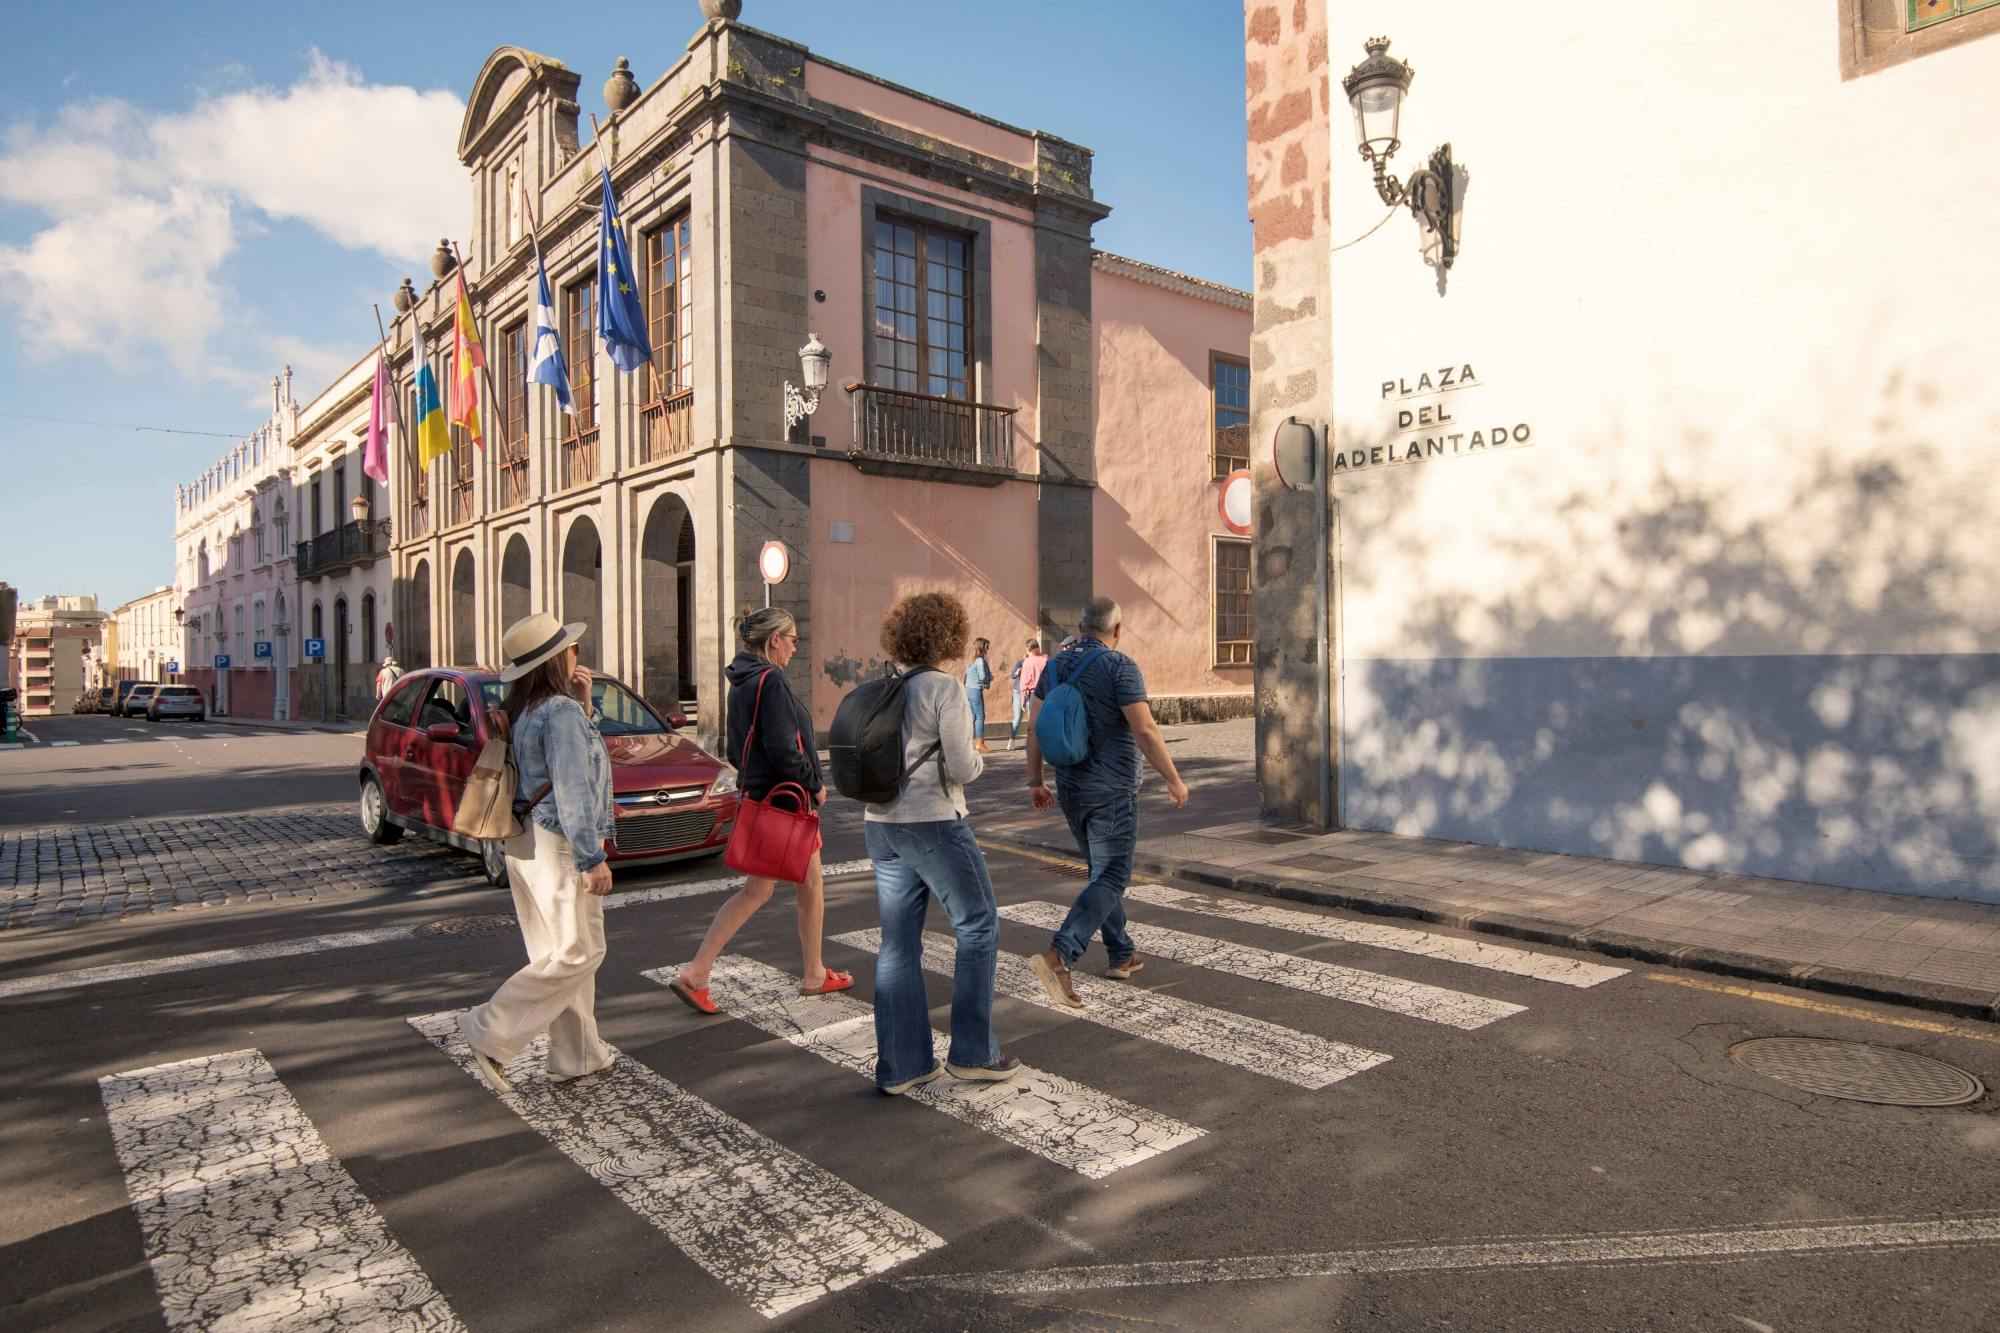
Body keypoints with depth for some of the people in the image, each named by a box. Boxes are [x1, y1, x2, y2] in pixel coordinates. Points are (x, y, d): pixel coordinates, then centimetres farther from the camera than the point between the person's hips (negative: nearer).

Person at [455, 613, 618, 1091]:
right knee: (575, 954, -2)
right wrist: (593, 858, -19)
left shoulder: (524, 712, 10)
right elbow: (572, 792, -22)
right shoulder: (561, 711, -18)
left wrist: (583, 703, 9)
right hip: (558, 847, -10)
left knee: (563, 953, 14)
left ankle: (578, 1056, 21)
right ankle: (490, 1034, 0)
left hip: (529, 843, 10)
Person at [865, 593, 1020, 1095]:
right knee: (979, 927, 9)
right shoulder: (945, 689, -12)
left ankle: (900, 1066, 17)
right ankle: (971, 1053, 15)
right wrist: (978, 758, 5)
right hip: (932, 824, -7)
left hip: (881, 824, 7)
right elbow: (961, 767, -17)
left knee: (899, 945, 11)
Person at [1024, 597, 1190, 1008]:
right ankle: (1056, 956, -20)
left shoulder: (1054, 666, 5)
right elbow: (1146, 732, -19)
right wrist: (1174, 780, -9)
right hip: (1112, 792, -7)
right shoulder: (1119, 667, -14)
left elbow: (1035, 727, 6)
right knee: (1110, 879, -5)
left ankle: (1121, 955, 28)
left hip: (1070, 789, 7)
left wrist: (1035, 781, 15)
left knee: (1105, 871, 21)